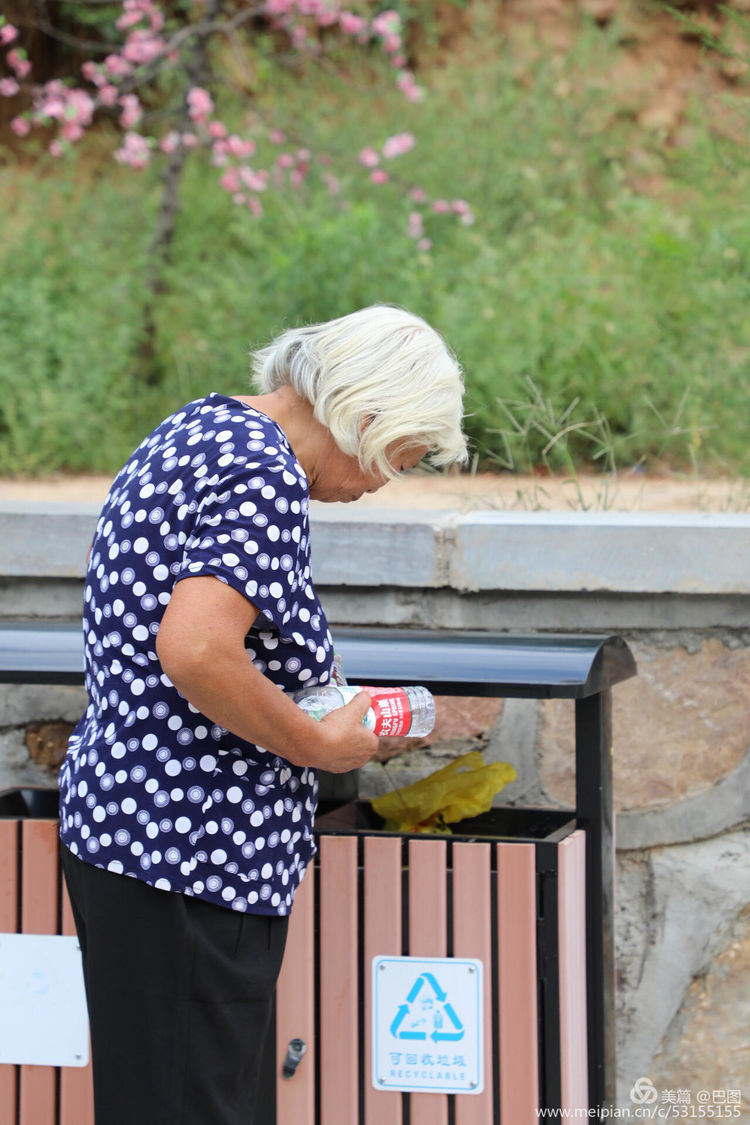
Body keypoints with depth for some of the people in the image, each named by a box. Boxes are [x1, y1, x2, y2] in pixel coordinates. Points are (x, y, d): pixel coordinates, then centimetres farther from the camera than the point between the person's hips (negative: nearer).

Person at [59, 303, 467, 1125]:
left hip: (116, 811, 10)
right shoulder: (263, 472, -18)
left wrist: (307, 693, 17)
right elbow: (194, 651, -30)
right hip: (190, 848, -10)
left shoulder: (198, 427, 14)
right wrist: (317, 743, -15)